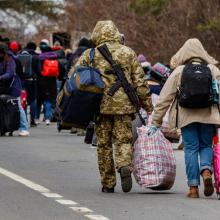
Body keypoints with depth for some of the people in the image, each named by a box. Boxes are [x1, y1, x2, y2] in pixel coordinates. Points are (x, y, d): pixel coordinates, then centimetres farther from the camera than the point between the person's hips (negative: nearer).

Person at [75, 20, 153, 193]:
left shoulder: (90, 55, 3)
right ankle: (125, 166, -23)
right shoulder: (128, 53, 6)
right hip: (124, 105, 0)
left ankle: (108, 184, 11)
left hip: (101, 106, 0)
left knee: (104, 144, 9)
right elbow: (140, 82, 5)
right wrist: (148, 106, 10)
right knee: (124, 140, 6)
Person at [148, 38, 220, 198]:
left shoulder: (178, 72, 5)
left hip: (187, 117, -1)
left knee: (191, 149, 4)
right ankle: (206, 171, -15)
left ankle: (193, 187, -1)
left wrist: (156, 122, 9)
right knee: (206, 146, 14)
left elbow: (165, 98, 5)